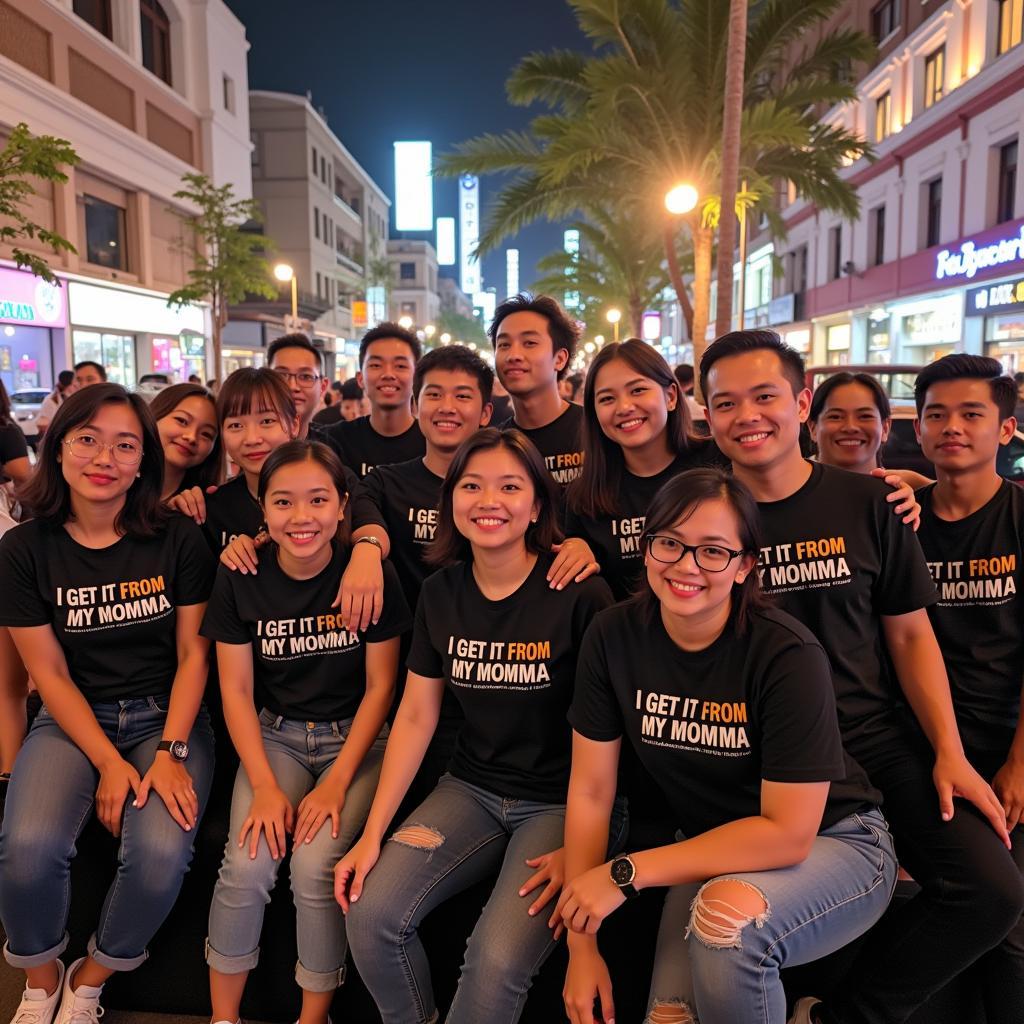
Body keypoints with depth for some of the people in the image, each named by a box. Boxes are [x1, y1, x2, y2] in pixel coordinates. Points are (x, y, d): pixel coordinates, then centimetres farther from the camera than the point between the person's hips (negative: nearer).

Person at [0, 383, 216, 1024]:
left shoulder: (180, 540, -5)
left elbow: (193, 653, -3)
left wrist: (171, 752, -14)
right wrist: (109, 762, -12)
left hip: (167, 714, -1)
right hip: (74, 719, 1)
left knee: (161, 851, -26)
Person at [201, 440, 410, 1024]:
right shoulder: (241, 578, -7)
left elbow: (380, 686, -7)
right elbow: (237, 690, -3)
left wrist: (337, 784, -14)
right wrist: (265, 787, -13)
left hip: (355, 737, -2)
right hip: (275, 735, 2)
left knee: (316, 866, -21)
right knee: (247, 865, -18)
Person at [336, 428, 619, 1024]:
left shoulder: (580, 592, -15)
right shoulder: (441, 593, 1)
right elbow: (416, 716, 3)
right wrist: (373, 834, -3)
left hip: (562, 801, -4)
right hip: (472, 789, 4)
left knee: (498, 959, -24)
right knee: (371, 913, -14)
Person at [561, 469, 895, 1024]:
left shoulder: (787, 655, -26)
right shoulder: (613, 635, -13)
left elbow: (788, 833, -23)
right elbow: (590, 790, -8)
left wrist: (626, 872, -23)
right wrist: (581, 944, -10)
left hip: (830, 842, -3)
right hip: (710, 850, 4)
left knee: (725, 915, -33)